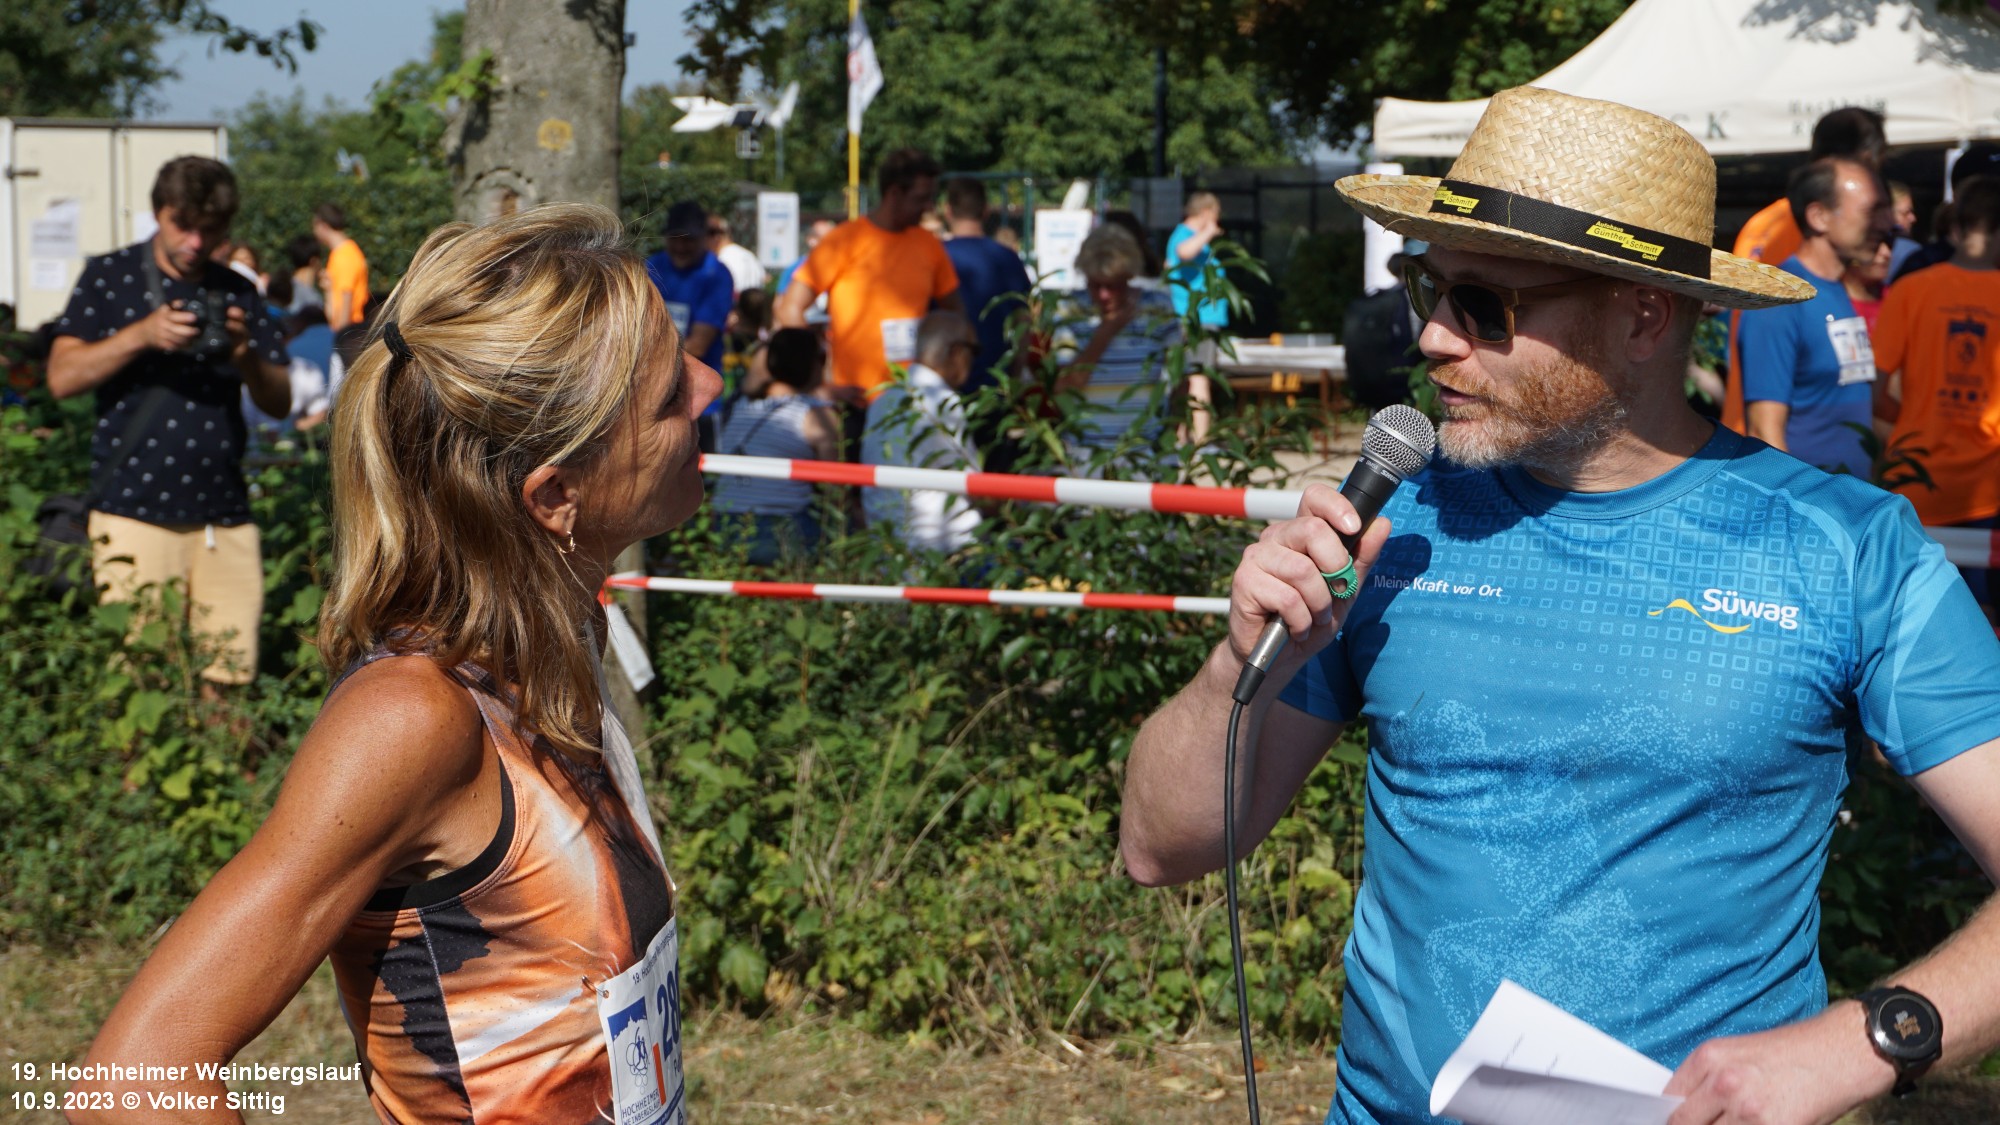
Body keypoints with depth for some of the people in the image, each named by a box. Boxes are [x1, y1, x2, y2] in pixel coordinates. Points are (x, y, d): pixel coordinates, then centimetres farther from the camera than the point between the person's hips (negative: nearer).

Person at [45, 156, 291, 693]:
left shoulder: (238, 294, 14)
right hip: (135, 512, -3)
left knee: (225, 684, -1)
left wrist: (245, 353, -10)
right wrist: (141, 335, -17)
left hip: (225, 518, 3)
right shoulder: (110, 277, 6)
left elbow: (280, 402, 10)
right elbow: (62, 377, -4)